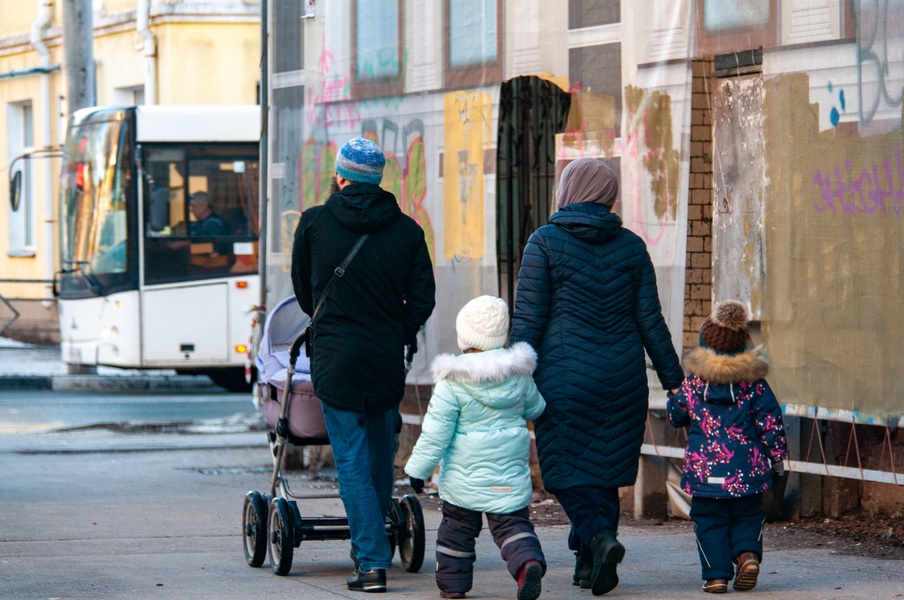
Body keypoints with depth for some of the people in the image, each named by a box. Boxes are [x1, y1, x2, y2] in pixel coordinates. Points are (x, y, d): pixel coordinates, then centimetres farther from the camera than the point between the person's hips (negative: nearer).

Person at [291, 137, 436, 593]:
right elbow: (422, 299, 0)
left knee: (352, 463, -2)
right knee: (380, 456, 19)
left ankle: (372, 563, -10)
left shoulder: (314, 223, -2)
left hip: (335, 360, -2)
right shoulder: (406, 230, 1)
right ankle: (371, 547, 28)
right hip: (387, 363, 3)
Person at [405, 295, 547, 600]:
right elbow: (535, 408, 17)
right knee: (513, 523, 2)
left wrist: (418, 469, -4)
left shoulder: (452, 382, -12)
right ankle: (528, 561, -25)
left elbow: (435, 431, -11)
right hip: (510, 473, 2)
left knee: (457, 526, 15)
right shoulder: (519, 374, 0)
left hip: (464, 477, -2)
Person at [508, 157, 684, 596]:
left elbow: (528, 319, -6)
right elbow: (650, 320, 6)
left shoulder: (545, 243, -4)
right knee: (606, 470, 12)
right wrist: (673, 379, 11)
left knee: (566, 471, 4)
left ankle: (599, 537, -19)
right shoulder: (631, 247, 5)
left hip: (564, 376, -3)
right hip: (622, 377, 4)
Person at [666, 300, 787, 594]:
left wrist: (675, 397, 31)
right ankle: (748, 552, -10)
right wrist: (777, 457, 8)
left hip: (704, 468, -1)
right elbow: (770, 422, -1)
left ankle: (716, 574, -2)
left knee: (710, 521, 7)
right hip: (746, 468, 1)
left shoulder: (693, 382, -3)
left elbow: (675, 415, 10)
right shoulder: (754, 382, -2)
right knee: (747, 516, 16)